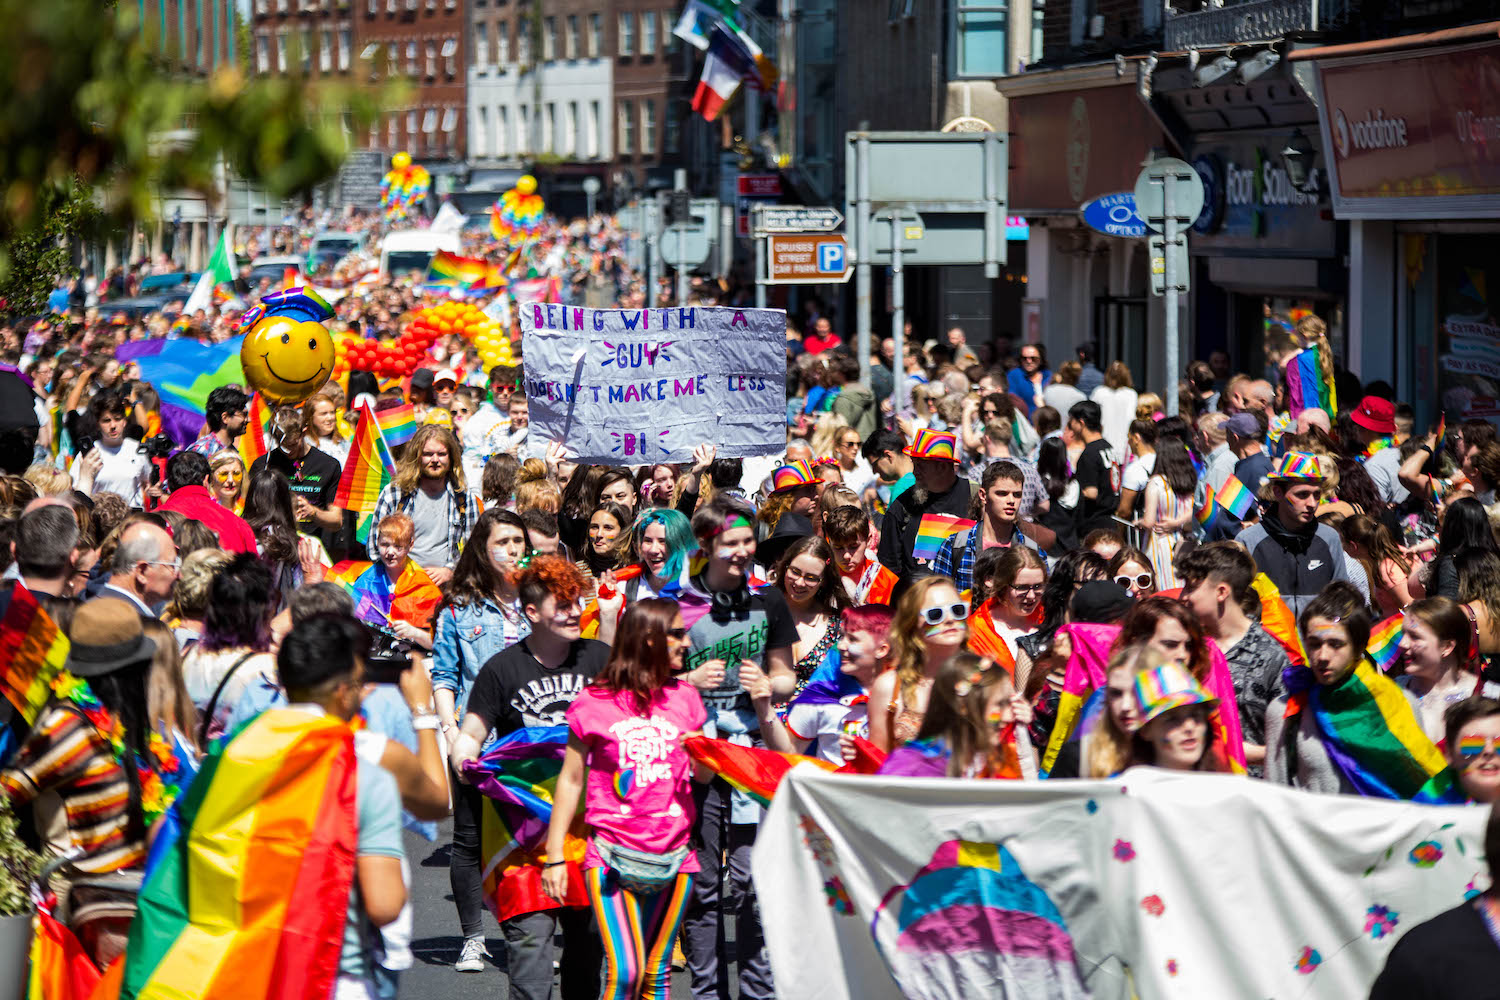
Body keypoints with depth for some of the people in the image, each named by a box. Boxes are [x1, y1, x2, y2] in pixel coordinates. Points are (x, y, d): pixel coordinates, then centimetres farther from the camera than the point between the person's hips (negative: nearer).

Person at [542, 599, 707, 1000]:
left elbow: (705, 775, 17)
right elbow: (570, 779, 3)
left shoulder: (685, 697, 11)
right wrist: (554, 855, 1)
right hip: (614, 854, -4)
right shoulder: (594, 702, -1)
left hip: (674, 856, 4)